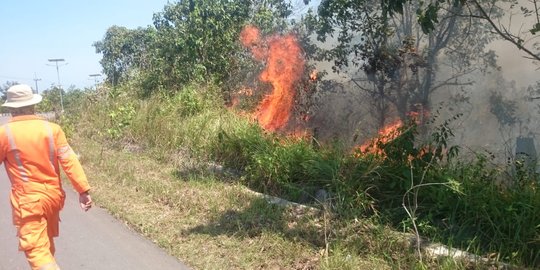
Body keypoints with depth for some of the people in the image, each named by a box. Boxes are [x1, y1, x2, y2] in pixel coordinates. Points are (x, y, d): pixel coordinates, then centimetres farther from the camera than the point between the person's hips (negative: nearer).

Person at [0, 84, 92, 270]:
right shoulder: (52, 129, -4)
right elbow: (69, 161, -8)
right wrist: (83, 190, -7)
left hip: (27, 200, -5)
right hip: (53, 195, 5)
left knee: (36, 250, -4)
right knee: (46, 243, 26)